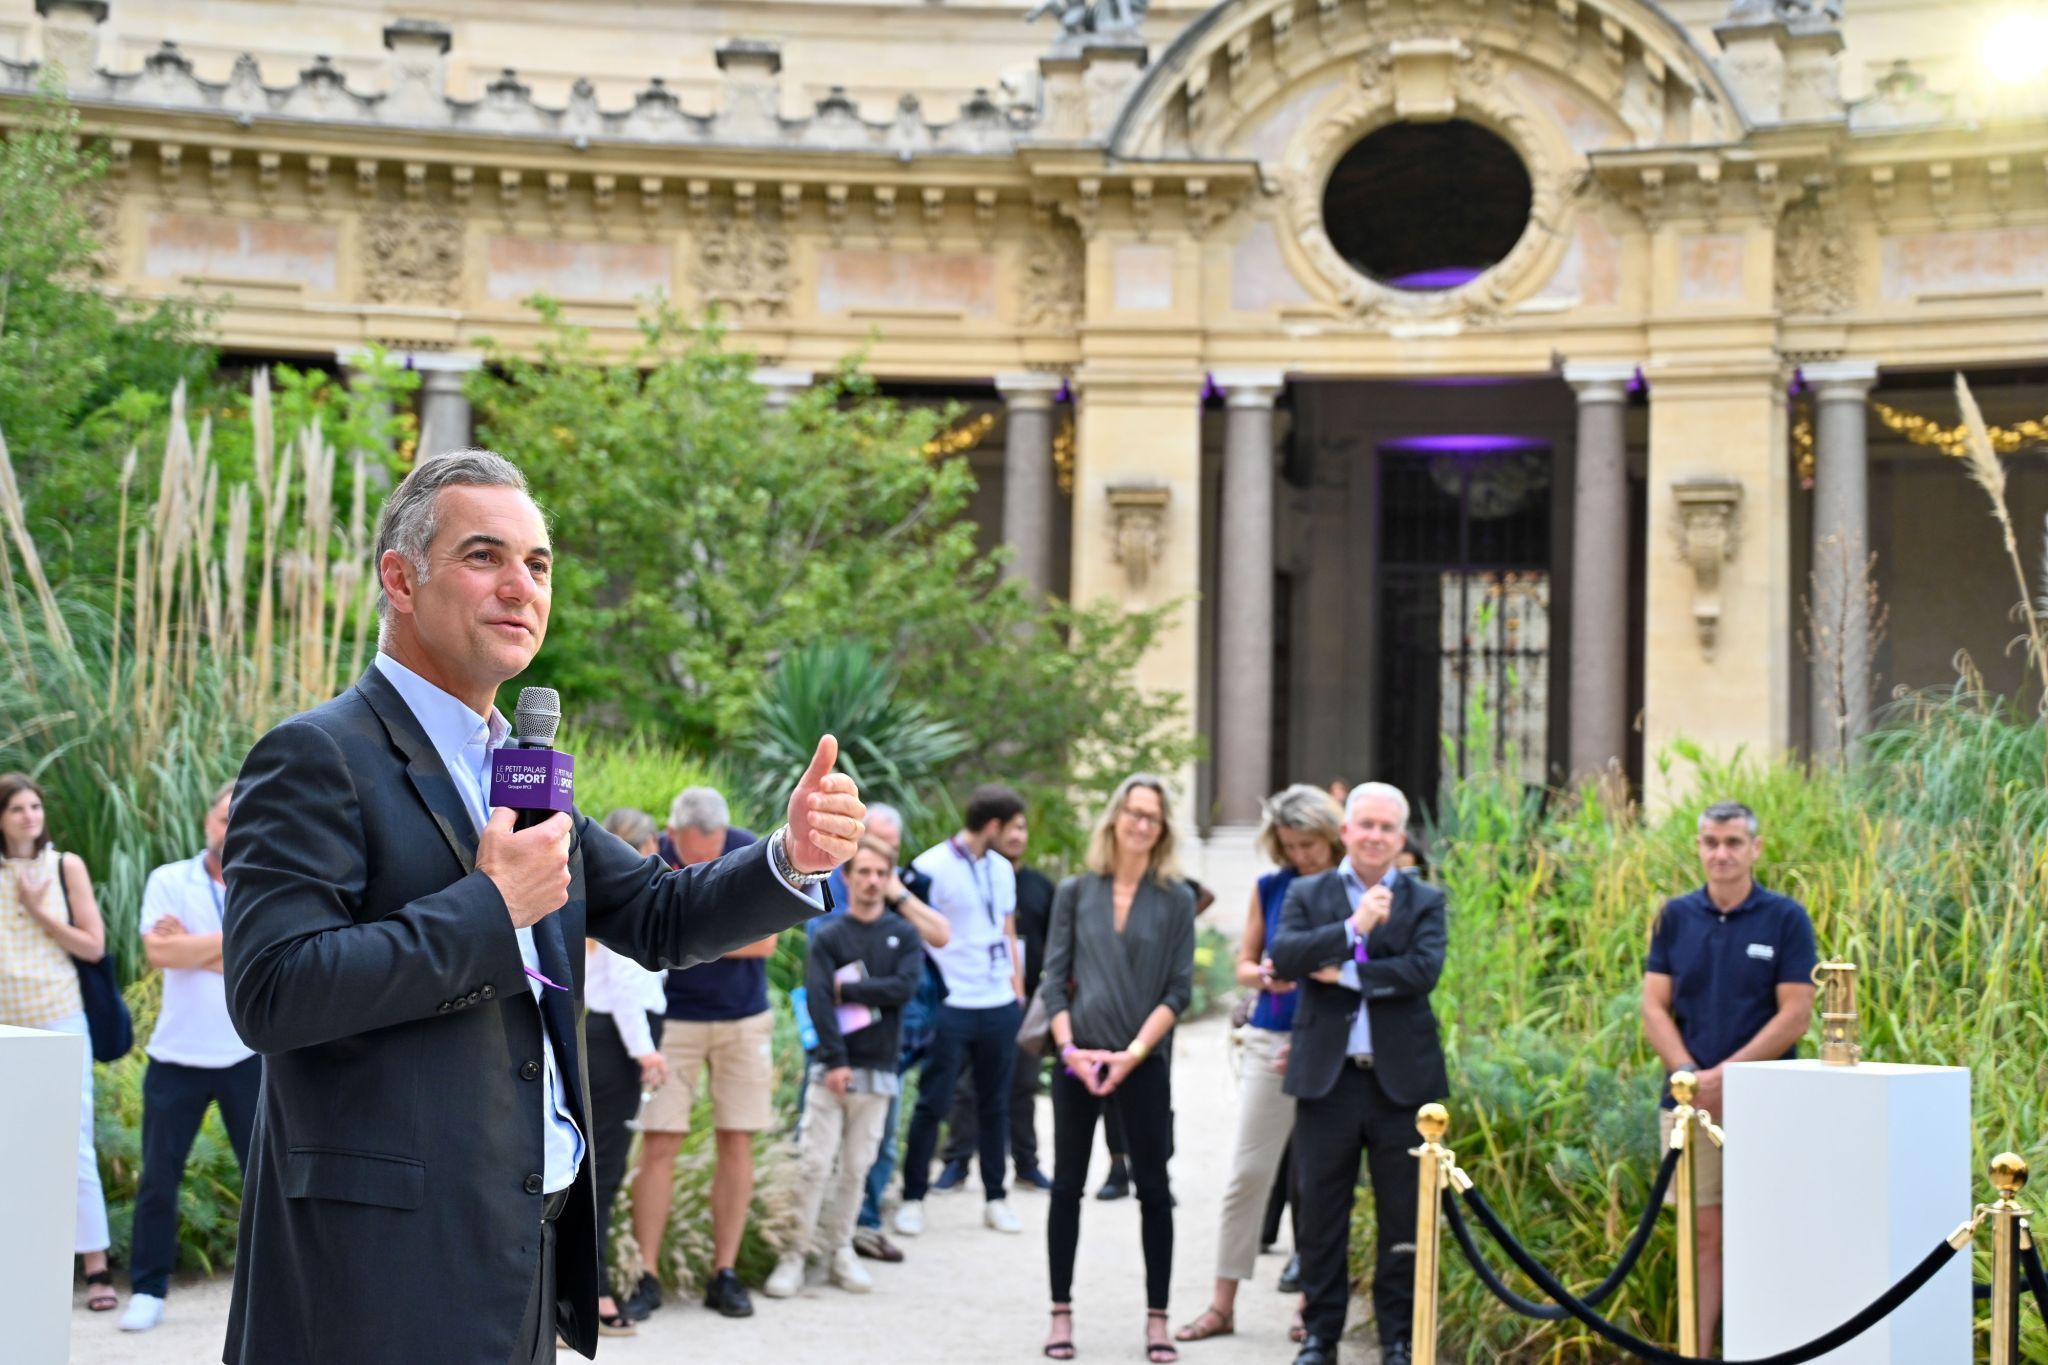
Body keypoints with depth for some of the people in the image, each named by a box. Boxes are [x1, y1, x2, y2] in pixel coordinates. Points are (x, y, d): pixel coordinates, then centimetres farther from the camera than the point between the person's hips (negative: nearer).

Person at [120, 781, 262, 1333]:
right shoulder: (169, 881, 1)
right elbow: (159, 952, -13)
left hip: (248, 1056, 0)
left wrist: (192, 946, -14)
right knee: (159, 1178, 5)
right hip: (177, 1056, 0)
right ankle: (147, 1289, 15)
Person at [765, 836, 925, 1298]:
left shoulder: (904, 936, 8)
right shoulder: (828, 937, 1)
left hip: (878, 1071, 2)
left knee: (856, 1169, 6)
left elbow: (905, 987, -8)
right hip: (831, 1068, -2)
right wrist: (835, 1061, -20)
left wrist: (847, 989, -8)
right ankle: (795, 1255, -2)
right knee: (815, 1165, -6)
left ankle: (840, 1251, 15)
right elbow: (818, 1000, -10)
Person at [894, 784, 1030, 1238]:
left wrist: (1018, 991, 14)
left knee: (995, 1103, 11)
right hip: (951, 1006, -6)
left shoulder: (1001, 869, 11)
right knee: (932, 1103, 0)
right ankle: (913, 1198, 9)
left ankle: (996, 1198, 19)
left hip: (1001, 1007, 6)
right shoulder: (931, 867, -9)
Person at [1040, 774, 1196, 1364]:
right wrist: (1069, 1049, -9)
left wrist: (1134, 1053, -11)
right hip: (1076, 1059, 1)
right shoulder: (1075, 892, 5)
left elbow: (1179, 989, -1)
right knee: (1067, 1186, 4)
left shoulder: (1175, 899, 2)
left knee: (1153, 1188, 1)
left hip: (1143, 1062, -1)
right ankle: (1061, 1313, 12)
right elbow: (1053, 978, 4)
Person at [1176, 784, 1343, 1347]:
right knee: (1247, 1172, 2)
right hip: (1270, 1042, 3)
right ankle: (1222, 1304, 8)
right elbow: (1244, 965, 11)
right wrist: (1264, 976, -12)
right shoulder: (1270, 888, 5)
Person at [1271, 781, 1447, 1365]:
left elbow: (1424, 970, -11)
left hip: (1402, 1077, 0)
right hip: (1327, 1076, 0)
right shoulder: (1307, 894, 7)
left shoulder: (1425, 901, 5)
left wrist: (1344, 973, -11)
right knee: (1319, 1213, 6)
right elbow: (1284, 957, -10)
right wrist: (1353, 927, -20)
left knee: (1405, 1216, 4)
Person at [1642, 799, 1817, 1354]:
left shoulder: (1786, 918, -2)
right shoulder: (1676, 917, 7)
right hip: (1689, 1102, 3)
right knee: (1703, 1236, 5)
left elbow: (1796, 1015, -7)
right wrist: (1688, 1074, -11)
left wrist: (1725, 1073, -14)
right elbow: (1654, 1007, 5)